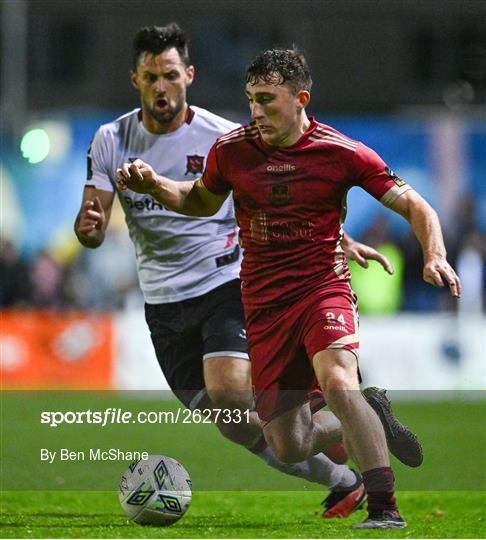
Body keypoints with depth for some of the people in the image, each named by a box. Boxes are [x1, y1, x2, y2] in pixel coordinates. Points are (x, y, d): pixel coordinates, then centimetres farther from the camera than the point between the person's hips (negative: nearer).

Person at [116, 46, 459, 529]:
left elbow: (414, 206, -5)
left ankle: (385, 508, -29)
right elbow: (202, 201, 20)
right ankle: (350, 434, 36)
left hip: (322, 285, -3)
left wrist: (434, 256, -22)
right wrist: (153, 184, 2)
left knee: (337, 381, -33)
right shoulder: (231, 150, -1)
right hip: (263, 303, 4)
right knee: (288, 448, 2)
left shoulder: (342, 153, -9)